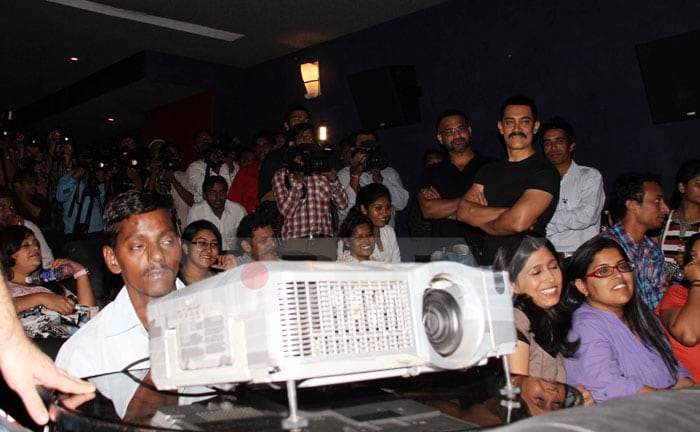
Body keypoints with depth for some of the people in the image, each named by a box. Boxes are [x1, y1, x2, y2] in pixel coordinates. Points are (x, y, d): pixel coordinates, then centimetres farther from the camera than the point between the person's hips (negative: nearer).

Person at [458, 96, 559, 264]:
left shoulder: (544, 172, -4)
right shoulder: (489, 170, 16)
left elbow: (518, 223, -16)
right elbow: (463, 212, 3)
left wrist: (481, 221, 2)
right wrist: (506, 212, -9)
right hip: (488, 266, 4)